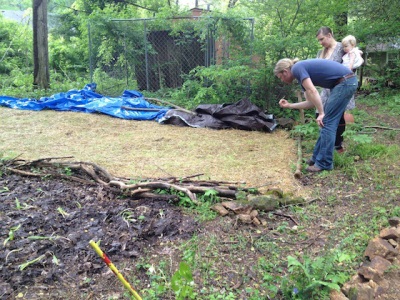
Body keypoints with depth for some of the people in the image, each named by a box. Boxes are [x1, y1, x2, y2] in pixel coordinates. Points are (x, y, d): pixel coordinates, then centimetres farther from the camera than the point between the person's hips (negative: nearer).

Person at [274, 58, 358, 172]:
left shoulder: (297, 68, -7)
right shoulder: (303, 72, 19)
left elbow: (313, 92, -18)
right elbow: (312, 102, 20)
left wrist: (321, 113, -13)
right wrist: (289, 105, 25)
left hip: (345, 82, -9)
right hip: (346, 82, 9)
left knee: (326, 122, -5)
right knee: (326, 122, 12)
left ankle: (324, 163, 2)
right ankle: (317, 158, 20)